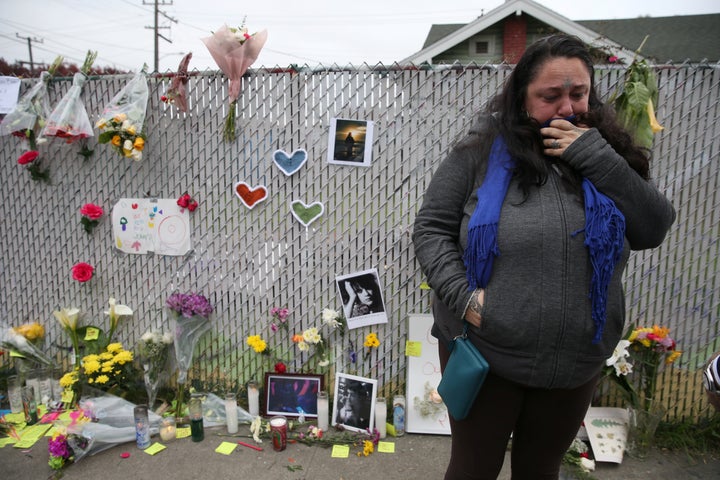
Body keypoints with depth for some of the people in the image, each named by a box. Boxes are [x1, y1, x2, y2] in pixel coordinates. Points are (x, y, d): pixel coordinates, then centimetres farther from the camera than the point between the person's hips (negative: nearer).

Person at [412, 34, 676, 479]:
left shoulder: (606, 155, 3)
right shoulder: (481, 151, -7)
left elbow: (654, 229, -6)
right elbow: (431, 227, -6)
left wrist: (596, 158, -15)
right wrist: (461, 294, -19)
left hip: (576, 362, 4)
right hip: (483, 353, -3)